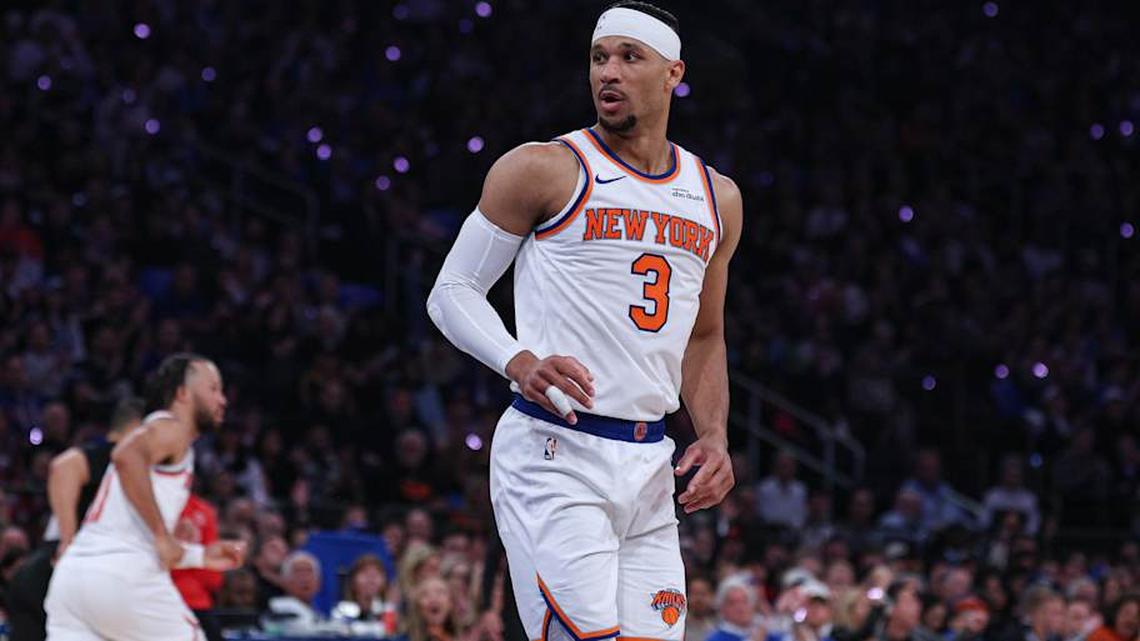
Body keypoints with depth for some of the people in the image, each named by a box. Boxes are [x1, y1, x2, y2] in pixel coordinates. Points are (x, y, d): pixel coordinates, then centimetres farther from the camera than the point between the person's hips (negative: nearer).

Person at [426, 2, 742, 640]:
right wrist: (520, 362, -18)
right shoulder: (542, 170, -2)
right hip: (553, 459, -6)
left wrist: (714, 438, 8)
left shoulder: (717, 198, 15)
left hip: (651, 466, 6)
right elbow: (453, 292, 1)